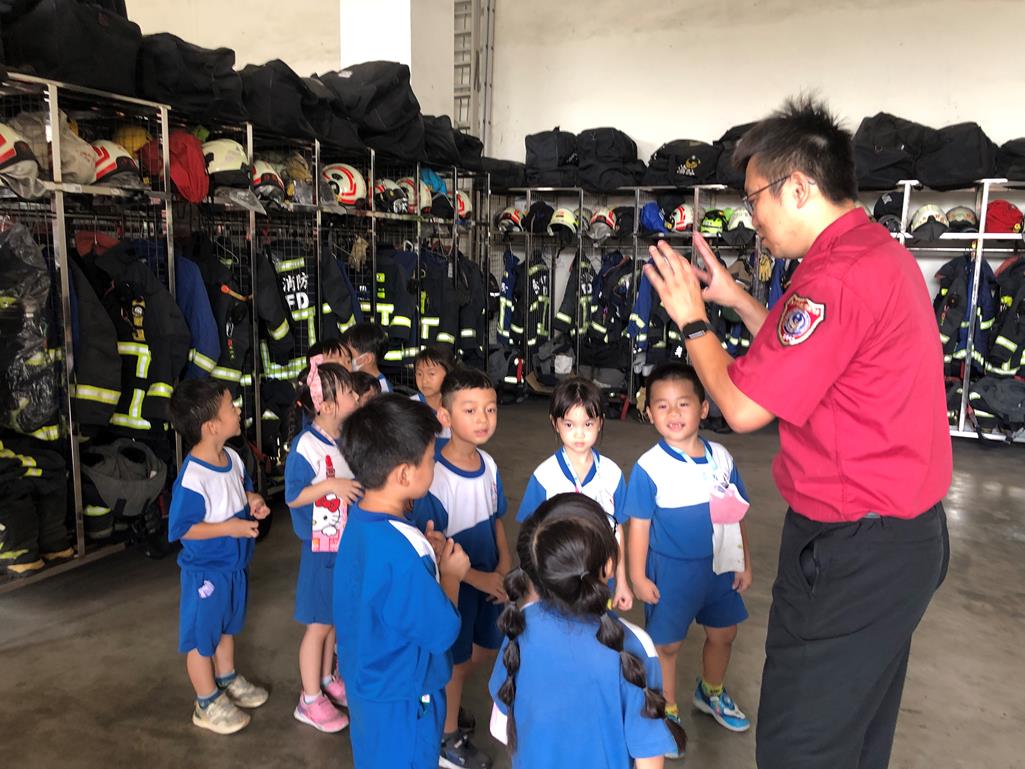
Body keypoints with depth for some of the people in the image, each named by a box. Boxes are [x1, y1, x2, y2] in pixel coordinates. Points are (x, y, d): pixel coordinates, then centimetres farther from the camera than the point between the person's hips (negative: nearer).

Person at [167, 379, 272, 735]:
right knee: (202, 636, 13)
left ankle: (227, 680, 49)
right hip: (206, 571, -8)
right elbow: (181, 529, -25)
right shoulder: (192, 477, -30)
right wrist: (228, 528, -28)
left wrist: (255, 501, -7)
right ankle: (207, 703, 31)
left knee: (226, 625, 27)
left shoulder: (233, 458, -6)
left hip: (235, 563, 8)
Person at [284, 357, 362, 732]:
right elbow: (293, 497, -17)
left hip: (350, 543, 7)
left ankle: (328, 679, 41)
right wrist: (330, 486, -28)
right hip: (321, 548, -6)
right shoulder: (307, 446, -21)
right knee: (319, 624, 8)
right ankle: (310, 700, 25)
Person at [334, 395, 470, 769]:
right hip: (400, 699, -8)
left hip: (369, 679, 8)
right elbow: (442, 633, -25)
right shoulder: (401, 554, -36)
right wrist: (451, 573, -10)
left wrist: (425, 552, -5)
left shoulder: (360, 520, -8)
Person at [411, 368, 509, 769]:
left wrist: (504, 565, -4)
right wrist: (477, 577, -20)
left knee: (486, 647, 23)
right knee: (454, 657, 13)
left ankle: (445, 699, 50)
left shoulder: (489, 465, -6)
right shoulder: (435, 479, -28)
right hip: (452, 582, -6)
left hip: (489, 577, 7)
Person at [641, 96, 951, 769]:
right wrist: (736, 299, 13)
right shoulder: (884, 252, 10)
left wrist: (691, 318, -7)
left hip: (852, 549, -10)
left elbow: (744, 407, -21)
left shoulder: (837, 278, -23)